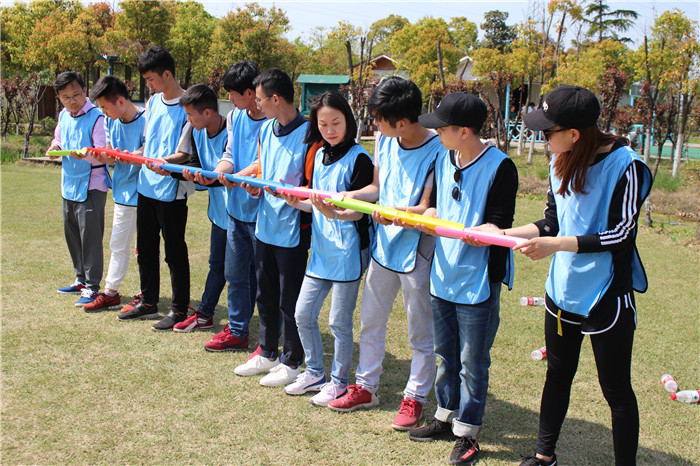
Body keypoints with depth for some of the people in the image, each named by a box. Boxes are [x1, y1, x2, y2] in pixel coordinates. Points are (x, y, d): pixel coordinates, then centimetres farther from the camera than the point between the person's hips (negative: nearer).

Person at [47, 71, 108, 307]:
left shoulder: (97, 117, -15)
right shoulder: (63, 116, 9)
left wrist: (84, 154, -38)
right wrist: (55, 146, 2)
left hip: (91, 186, -8)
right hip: (69, 184, 8)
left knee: (90, 237, -6)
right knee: (72, 234, 17)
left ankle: (92, 287, 3)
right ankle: (81, 280, 32)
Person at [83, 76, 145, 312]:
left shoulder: (145, 121, -17)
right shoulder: (111, 121, 6)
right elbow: (109, 156, 9)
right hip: (124, 192, 8)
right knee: (118, 245, 15)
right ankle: (110, 293, 25)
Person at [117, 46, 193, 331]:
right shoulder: (153, 102, 11)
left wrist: (168, 161, -32)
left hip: (172, 190, -8)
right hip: (146, 186, 8)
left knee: (175, 251, 2)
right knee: (145, 248, 16)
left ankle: (179, 309, 12)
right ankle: (148, 302, 30)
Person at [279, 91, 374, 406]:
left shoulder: (358, 159, -12)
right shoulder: (320, 156, 10)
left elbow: (359, 211, -16)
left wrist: (335, 213, -34)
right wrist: (298, 203, -3)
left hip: (347, 252, -7)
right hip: (321, 248, 7)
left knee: (339, 321, 3)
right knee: (303, 314, 12)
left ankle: (339, 382, 20)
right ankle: (314, 373, 29)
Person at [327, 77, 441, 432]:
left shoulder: (437, 152, -21)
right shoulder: (384, 141, 0)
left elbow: (429, 209, -20)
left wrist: (397, 213, -36)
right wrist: (344, 197, -4)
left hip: (417, 252, -7)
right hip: (383, 245, 7)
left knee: (420, 332, 9)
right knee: (370, 322, 18)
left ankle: (414, 397, 24)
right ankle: (366, 387, 34)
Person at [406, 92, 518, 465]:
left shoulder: (500, 167, -17)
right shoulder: (444, 159, 5)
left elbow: (498, 228, -20)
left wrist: (457, 231, -32)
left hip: (478, 280, -7)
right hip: (443, 276, 7)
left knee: (472, 363, 5)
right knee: (444, 354, 20)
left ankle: (467, 433, 20)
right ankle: (446, 416, 37)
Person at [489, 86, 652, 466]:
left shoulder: (625, 166, -20)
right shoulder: (560, 162, 0)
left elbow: (621, 235, -20)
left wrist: (557, 244, -27)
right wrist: (502, 234, -4)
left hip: (607, 296, -7)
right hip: (562, 290, 7)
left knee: (616, 390, 6)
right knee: (557, 373, 21)